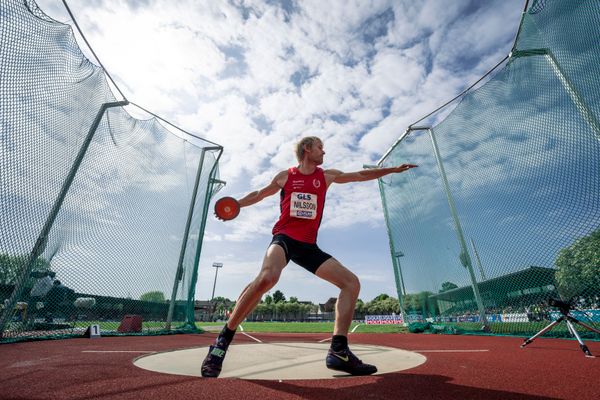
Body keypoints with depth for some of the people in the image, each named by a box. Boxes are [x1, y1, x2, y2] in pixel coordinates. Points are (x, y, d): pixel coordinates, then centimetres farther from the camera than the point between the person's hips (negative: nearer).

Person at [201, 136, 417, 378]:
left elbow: (361, 175, 24)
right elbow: (259, 194, 22)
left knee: (352, 282, -5)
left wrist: (393, 169, 26)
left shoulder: (327, 176, 15)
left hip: (308, 245, 5)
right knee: (268, 277, -35)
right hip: (284, 237, -4)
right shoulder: (285, 176, 8)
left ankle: (338, 351, -2)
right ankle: (223, 340, -16)